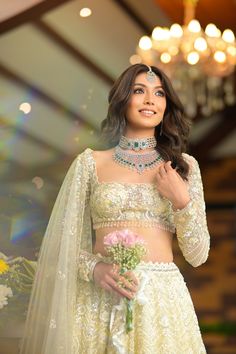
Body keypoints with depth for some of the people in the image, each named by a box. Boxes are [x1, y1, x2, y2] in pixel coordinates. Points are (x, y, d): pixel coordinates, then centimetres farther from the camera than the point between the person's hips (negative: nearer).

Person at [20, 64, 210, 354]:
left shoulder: (183, 165, 7)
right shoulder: (90, 163, 4)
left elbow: (197, 255, 5)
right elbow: (67, 244, 4)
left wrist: (181, 201, -8)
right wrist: (95, 269, -14)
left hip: (163, 297, 1)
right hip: (100, 300, -1)